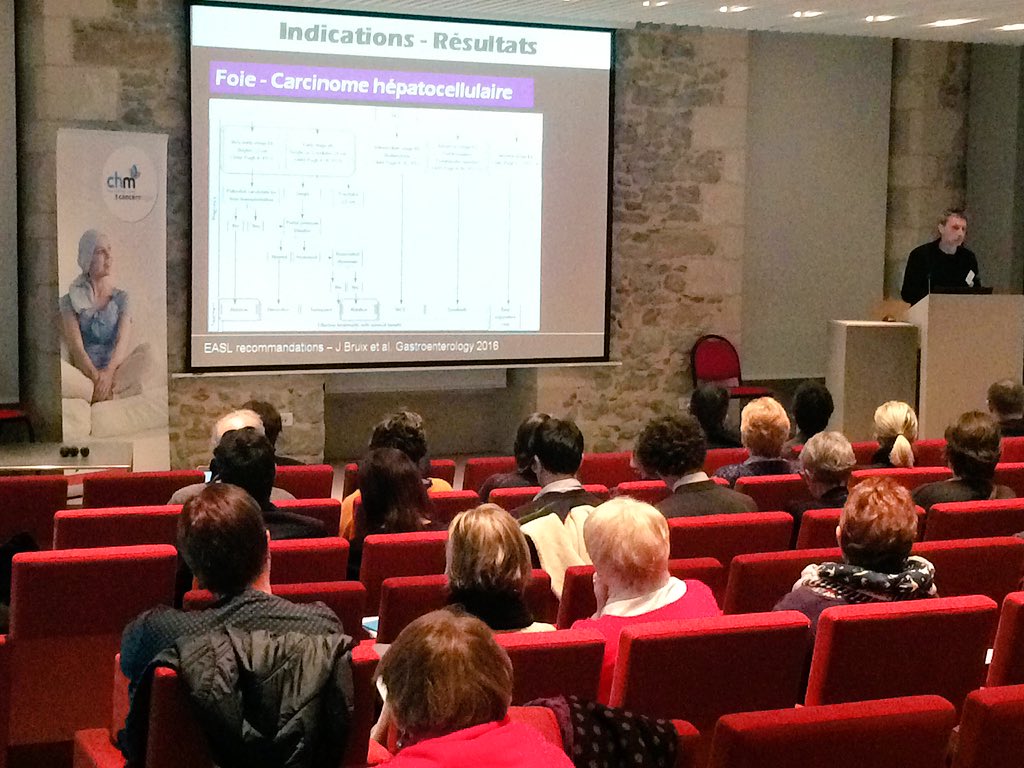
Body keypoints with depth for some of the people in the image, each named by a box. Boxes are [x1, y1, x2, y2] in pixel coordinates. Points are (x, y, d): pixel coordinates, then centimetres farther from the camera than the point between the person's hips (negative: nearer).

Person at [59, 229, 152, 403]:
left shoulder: (121, 298, 15)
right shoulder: (71, 300, 9)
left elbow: (123, 340, -2)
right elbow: (75, 345, -6)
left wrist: (109, 371, -24)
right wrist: (95, 375, -28)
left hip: (116, 370, 3)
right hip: (85, 373, -3)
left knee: (146, 350, -31)